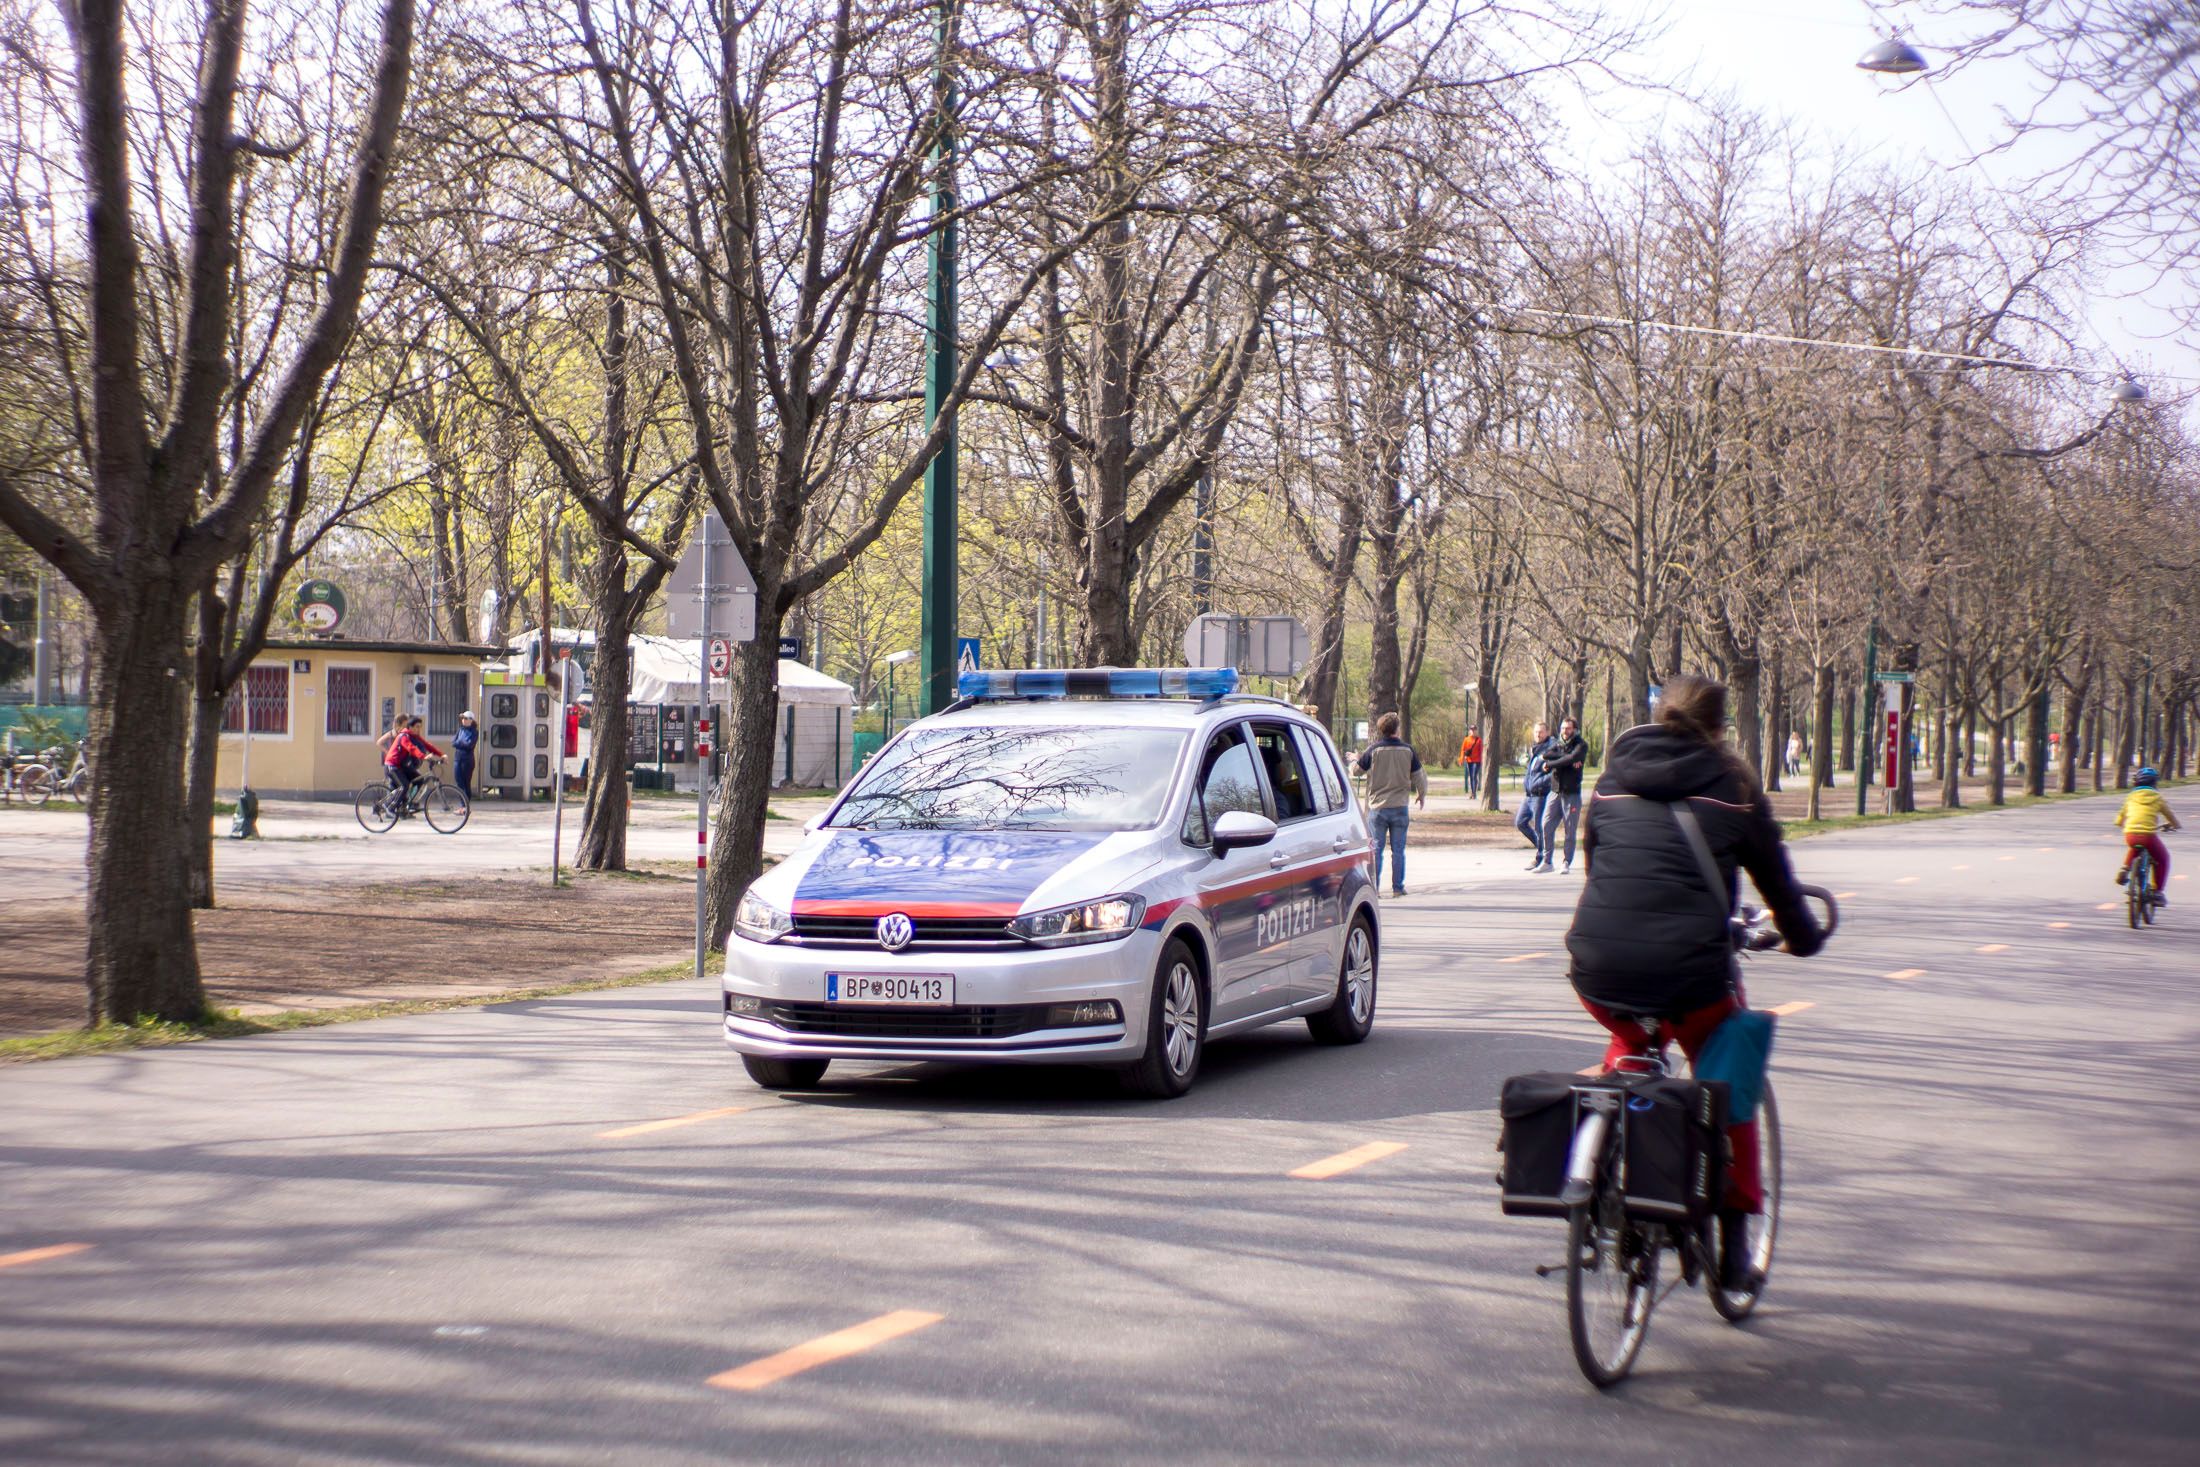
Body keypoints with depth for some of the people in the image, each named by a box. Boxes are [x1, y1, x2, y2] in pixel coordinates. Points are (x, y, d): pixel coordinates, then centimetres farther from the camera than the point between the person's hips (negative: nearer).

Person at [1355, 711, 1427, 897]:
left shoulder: (1373, 750, -8)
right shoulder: (1407, 750, -2)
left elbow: (1357, 768, 4)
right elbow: (1419, 775, 6)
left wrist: (1354, 759, 28)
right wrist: (1422, 795, 24)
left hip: (1377, 807, -1)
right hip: (1400, 806, 1)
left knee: (1376, 849, 4)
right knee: (1398, 850, 7)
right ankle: (1398, 887, 8)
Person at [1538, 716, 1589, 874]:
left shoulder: (1581, 745, -1)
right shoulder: (1557, 743, 13)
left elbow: (1572, 758, -19)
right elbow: (1546, 754, -6)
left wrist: (1550, 763, -10)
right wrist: (1567, 759, -17)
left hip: (1572, 794, -4)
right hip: (1555, 791, 4)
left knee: (1570, 830, 0)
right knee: (1546, 826, -1)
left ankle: (1567, 864, 9)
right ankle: (1547, 862, 7)